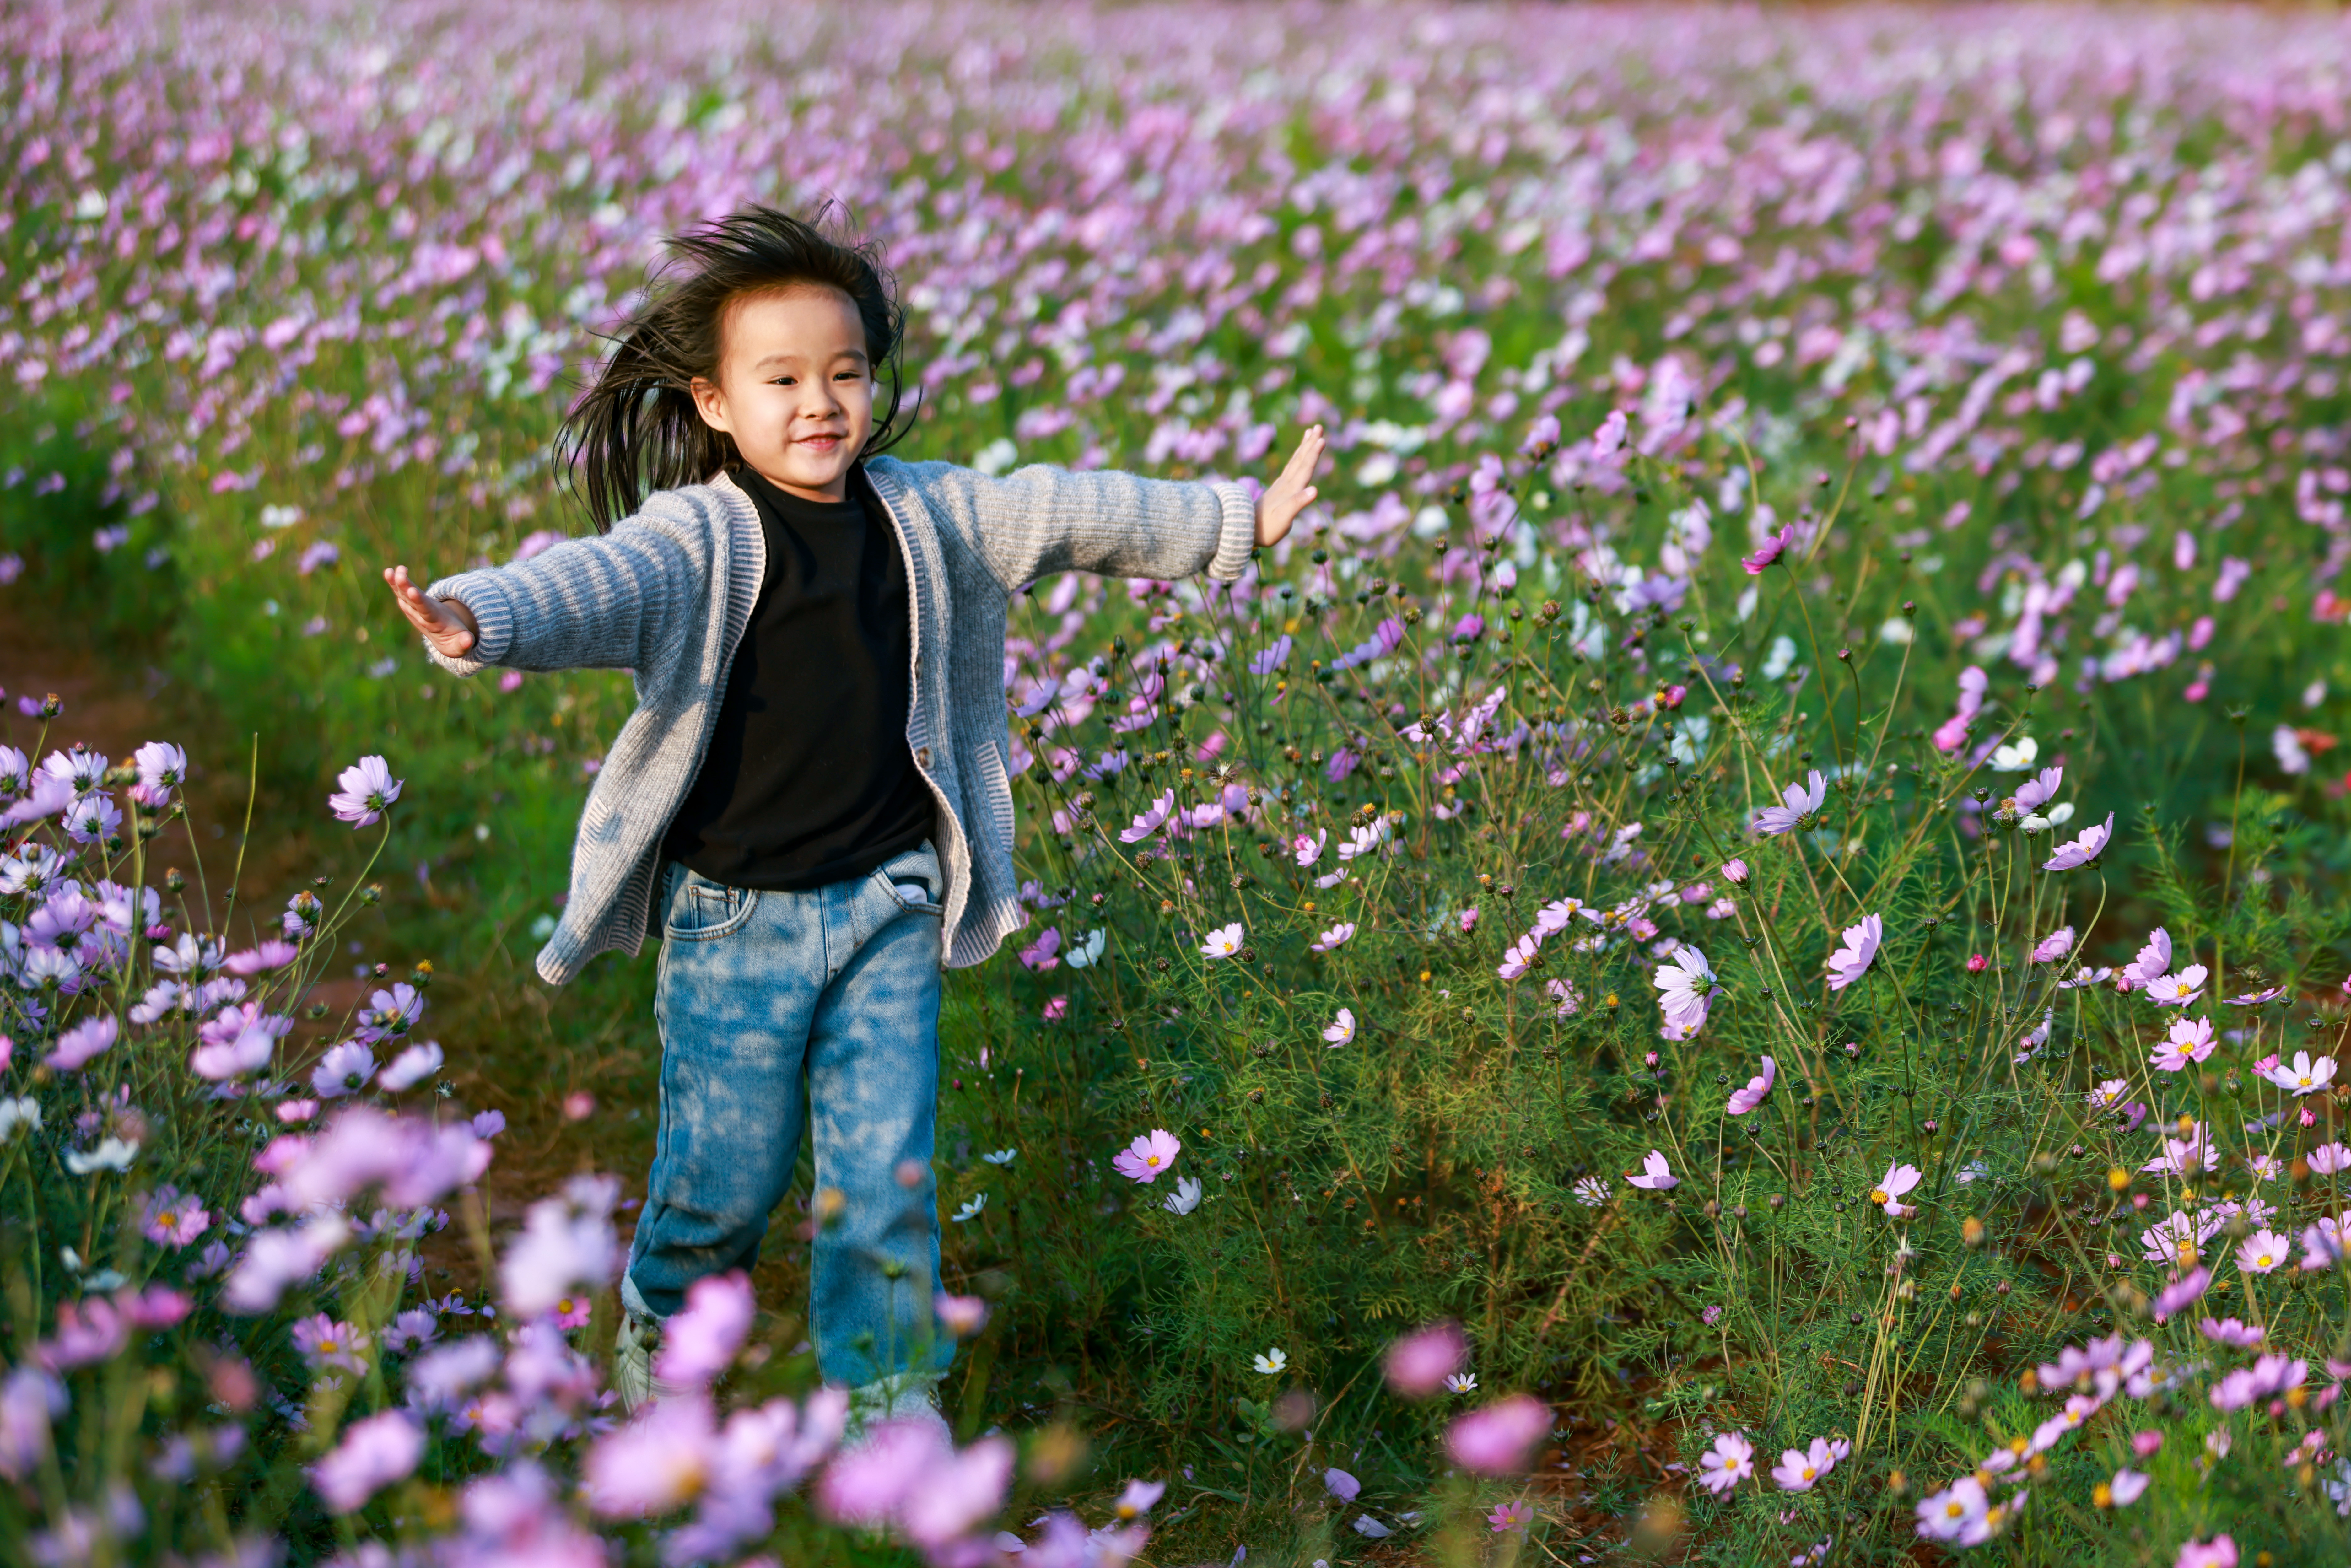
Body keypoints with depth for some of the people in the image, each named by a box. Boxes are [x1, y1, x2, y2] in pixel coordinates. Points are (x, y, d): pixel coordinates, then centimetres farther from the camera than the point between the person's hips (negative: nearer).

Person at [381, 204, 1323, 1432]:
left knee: (888, 1169, 4)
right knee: (727, 1174, 6)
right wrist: (481, 619, -55)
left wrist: (1240, 519, 23)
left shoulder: (922, 515, 4)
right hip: (734, 915, -3)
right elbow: (596, 585, -32)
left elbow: (1060, 514, 14)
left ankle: (889, 1397, 20)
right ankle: (660, 1333, 37)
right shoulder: (696, 537, -14)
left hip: (887, 904, 4)